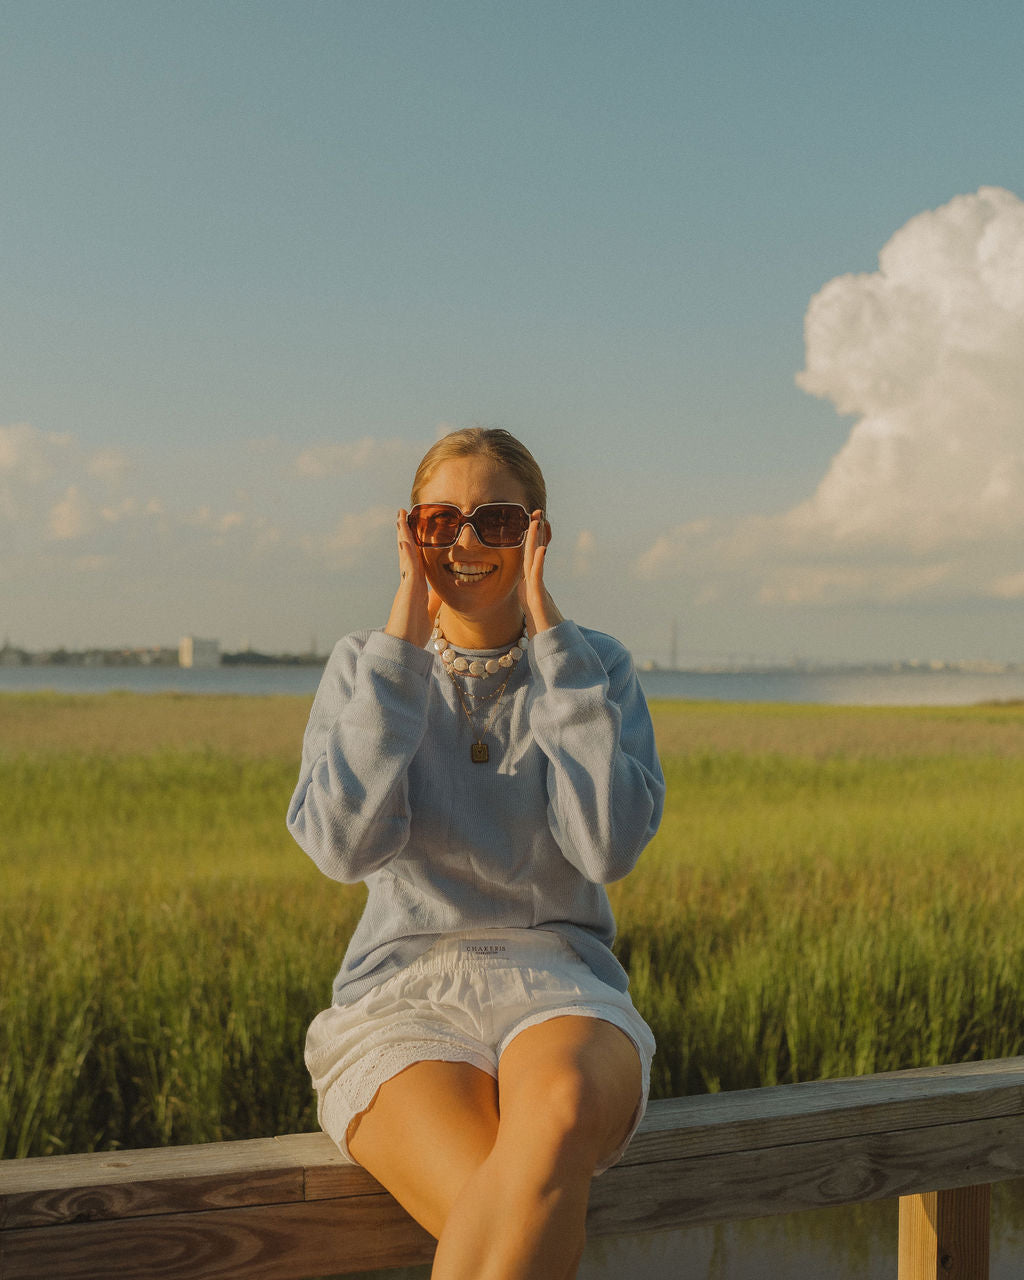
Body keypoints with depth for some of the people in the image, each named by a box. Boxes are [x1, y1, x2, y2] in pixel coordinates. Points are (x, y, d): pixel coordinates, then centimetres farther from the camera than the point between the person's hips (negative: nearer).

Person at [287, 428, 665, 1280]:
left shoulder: (599, 667, 8)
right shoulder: (362, 668, 8)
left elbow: (610, 848, -10)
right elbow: (345, 847, -10)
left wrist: (551, 640, -9)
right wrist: (402, 647, -9)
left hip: (560, 990, 1)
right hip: (401, 994, 0)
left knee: (561, 1106, -38)